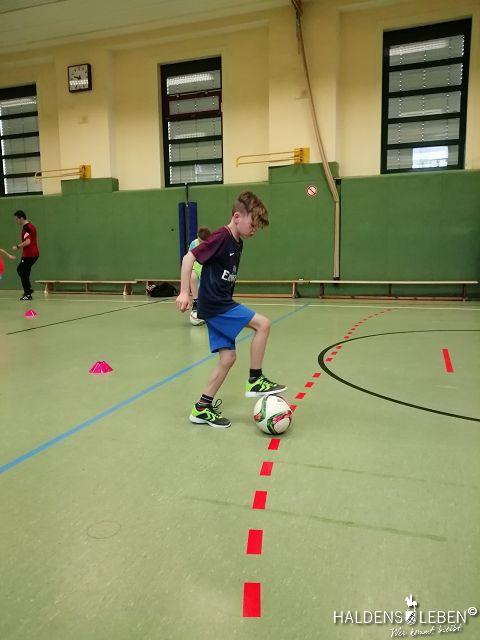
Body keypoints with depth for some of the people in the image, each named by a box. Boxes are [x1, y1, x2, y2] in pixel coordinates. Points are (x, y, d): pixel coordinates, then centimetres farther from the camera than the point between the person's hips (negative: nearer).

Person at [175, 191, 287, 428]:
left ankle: (202, 407, 13)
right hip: (215, 304, -9)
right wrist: (184, 292, -21)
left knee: (228, 357, 6)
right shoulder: (221, 237, -13)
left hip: (220, 304, 9)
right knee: (262, 324, -12)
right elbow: (189, 258, -17)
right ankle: (255, 381, 0)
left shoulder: (237, 242, 13)